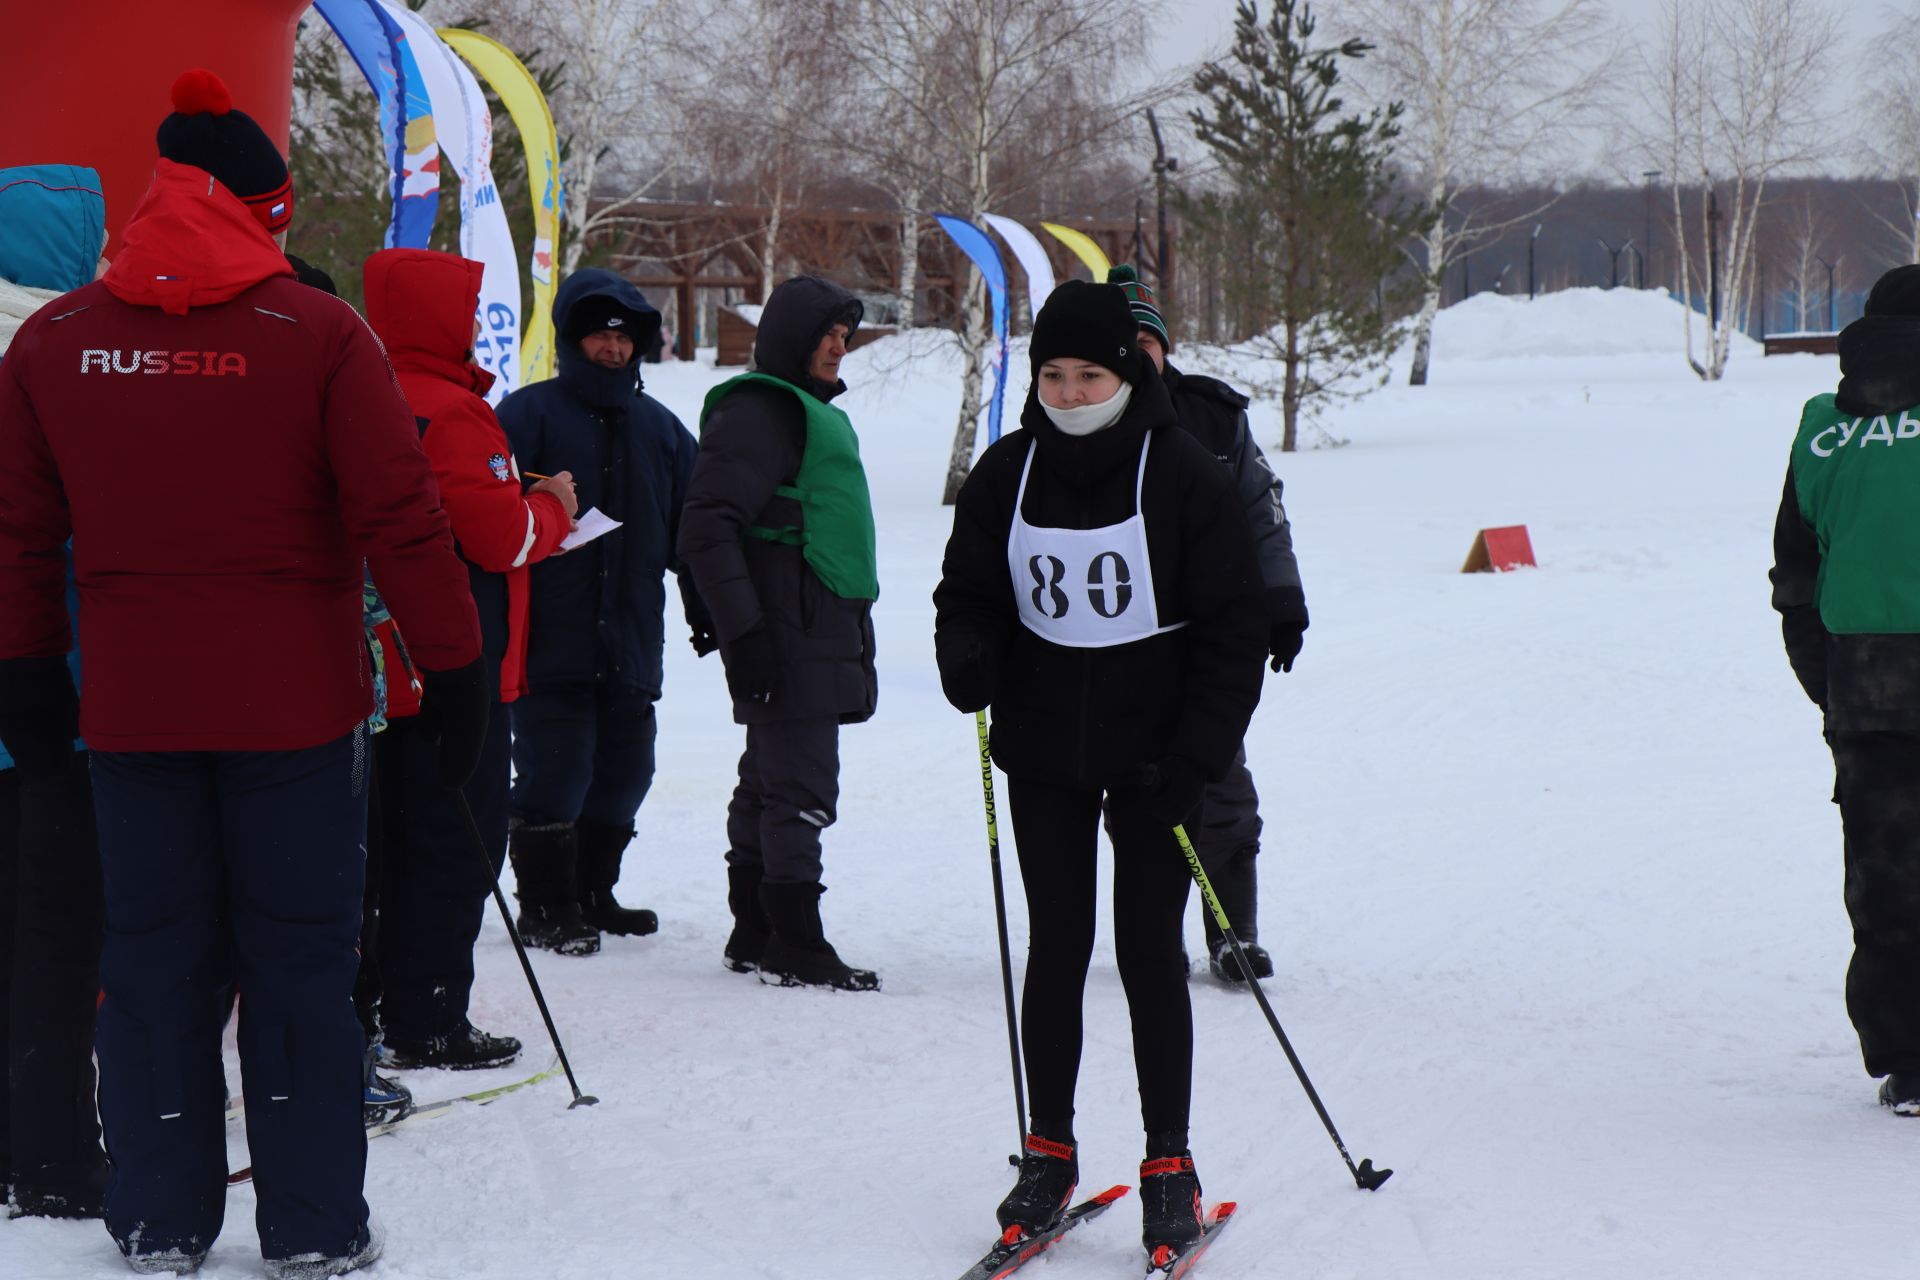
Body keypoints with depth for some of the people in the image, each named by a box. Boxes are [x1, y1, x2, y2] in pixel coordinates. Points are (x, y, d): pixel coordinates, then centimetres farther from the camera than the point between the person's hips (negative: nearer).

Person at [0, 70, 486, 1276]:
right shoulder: (320, 334, -9)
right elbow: (400, 521, -11)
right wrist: (455, 666, -3)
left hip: (130, 711, 3)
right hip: (296, 707, -3)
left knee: (154, 959, 11)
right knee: (299, 962, 5)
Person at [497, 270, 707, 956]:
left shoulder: (660, 428, 15)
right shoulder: (529, 414, -2)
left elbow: (692, 526, 20)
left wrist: (706, 611, 17)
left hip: (631, 639, 6)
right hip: (550, 637, -6)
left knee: (623, 771, 11)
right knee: (554, 771, -7)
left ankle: (592, 893, 25)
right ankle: (546, 906, 2)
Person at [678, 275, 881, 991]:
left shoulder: (814, 413, 23)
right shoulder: (756, 411, -10)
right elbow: (708, 528, -17)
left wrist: (855, 634, 27)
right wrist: (742, 632, -21)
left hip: (828, 630, 10)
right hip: (787, 637, -10)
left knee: (769, 784, 13)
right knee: (801, 791, -10)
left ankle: (755, 935, 19)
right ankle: (796, 947, -7)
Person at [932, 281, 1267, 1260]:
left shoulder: (1181, 473, -9)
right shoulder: (1008, 473, 1)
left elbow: (1232, 628, -7)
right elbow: (969, 591, 10)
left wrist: (1194, 756, -14)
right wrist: (967, 658, -13)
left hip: (1153, 756, -3)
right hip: (1044, 754, 3)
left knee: (1148, 953, -1)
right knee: (1055, 948, 7)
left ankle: (1169, 1167, 9)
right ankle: (1049, 1151, 18)